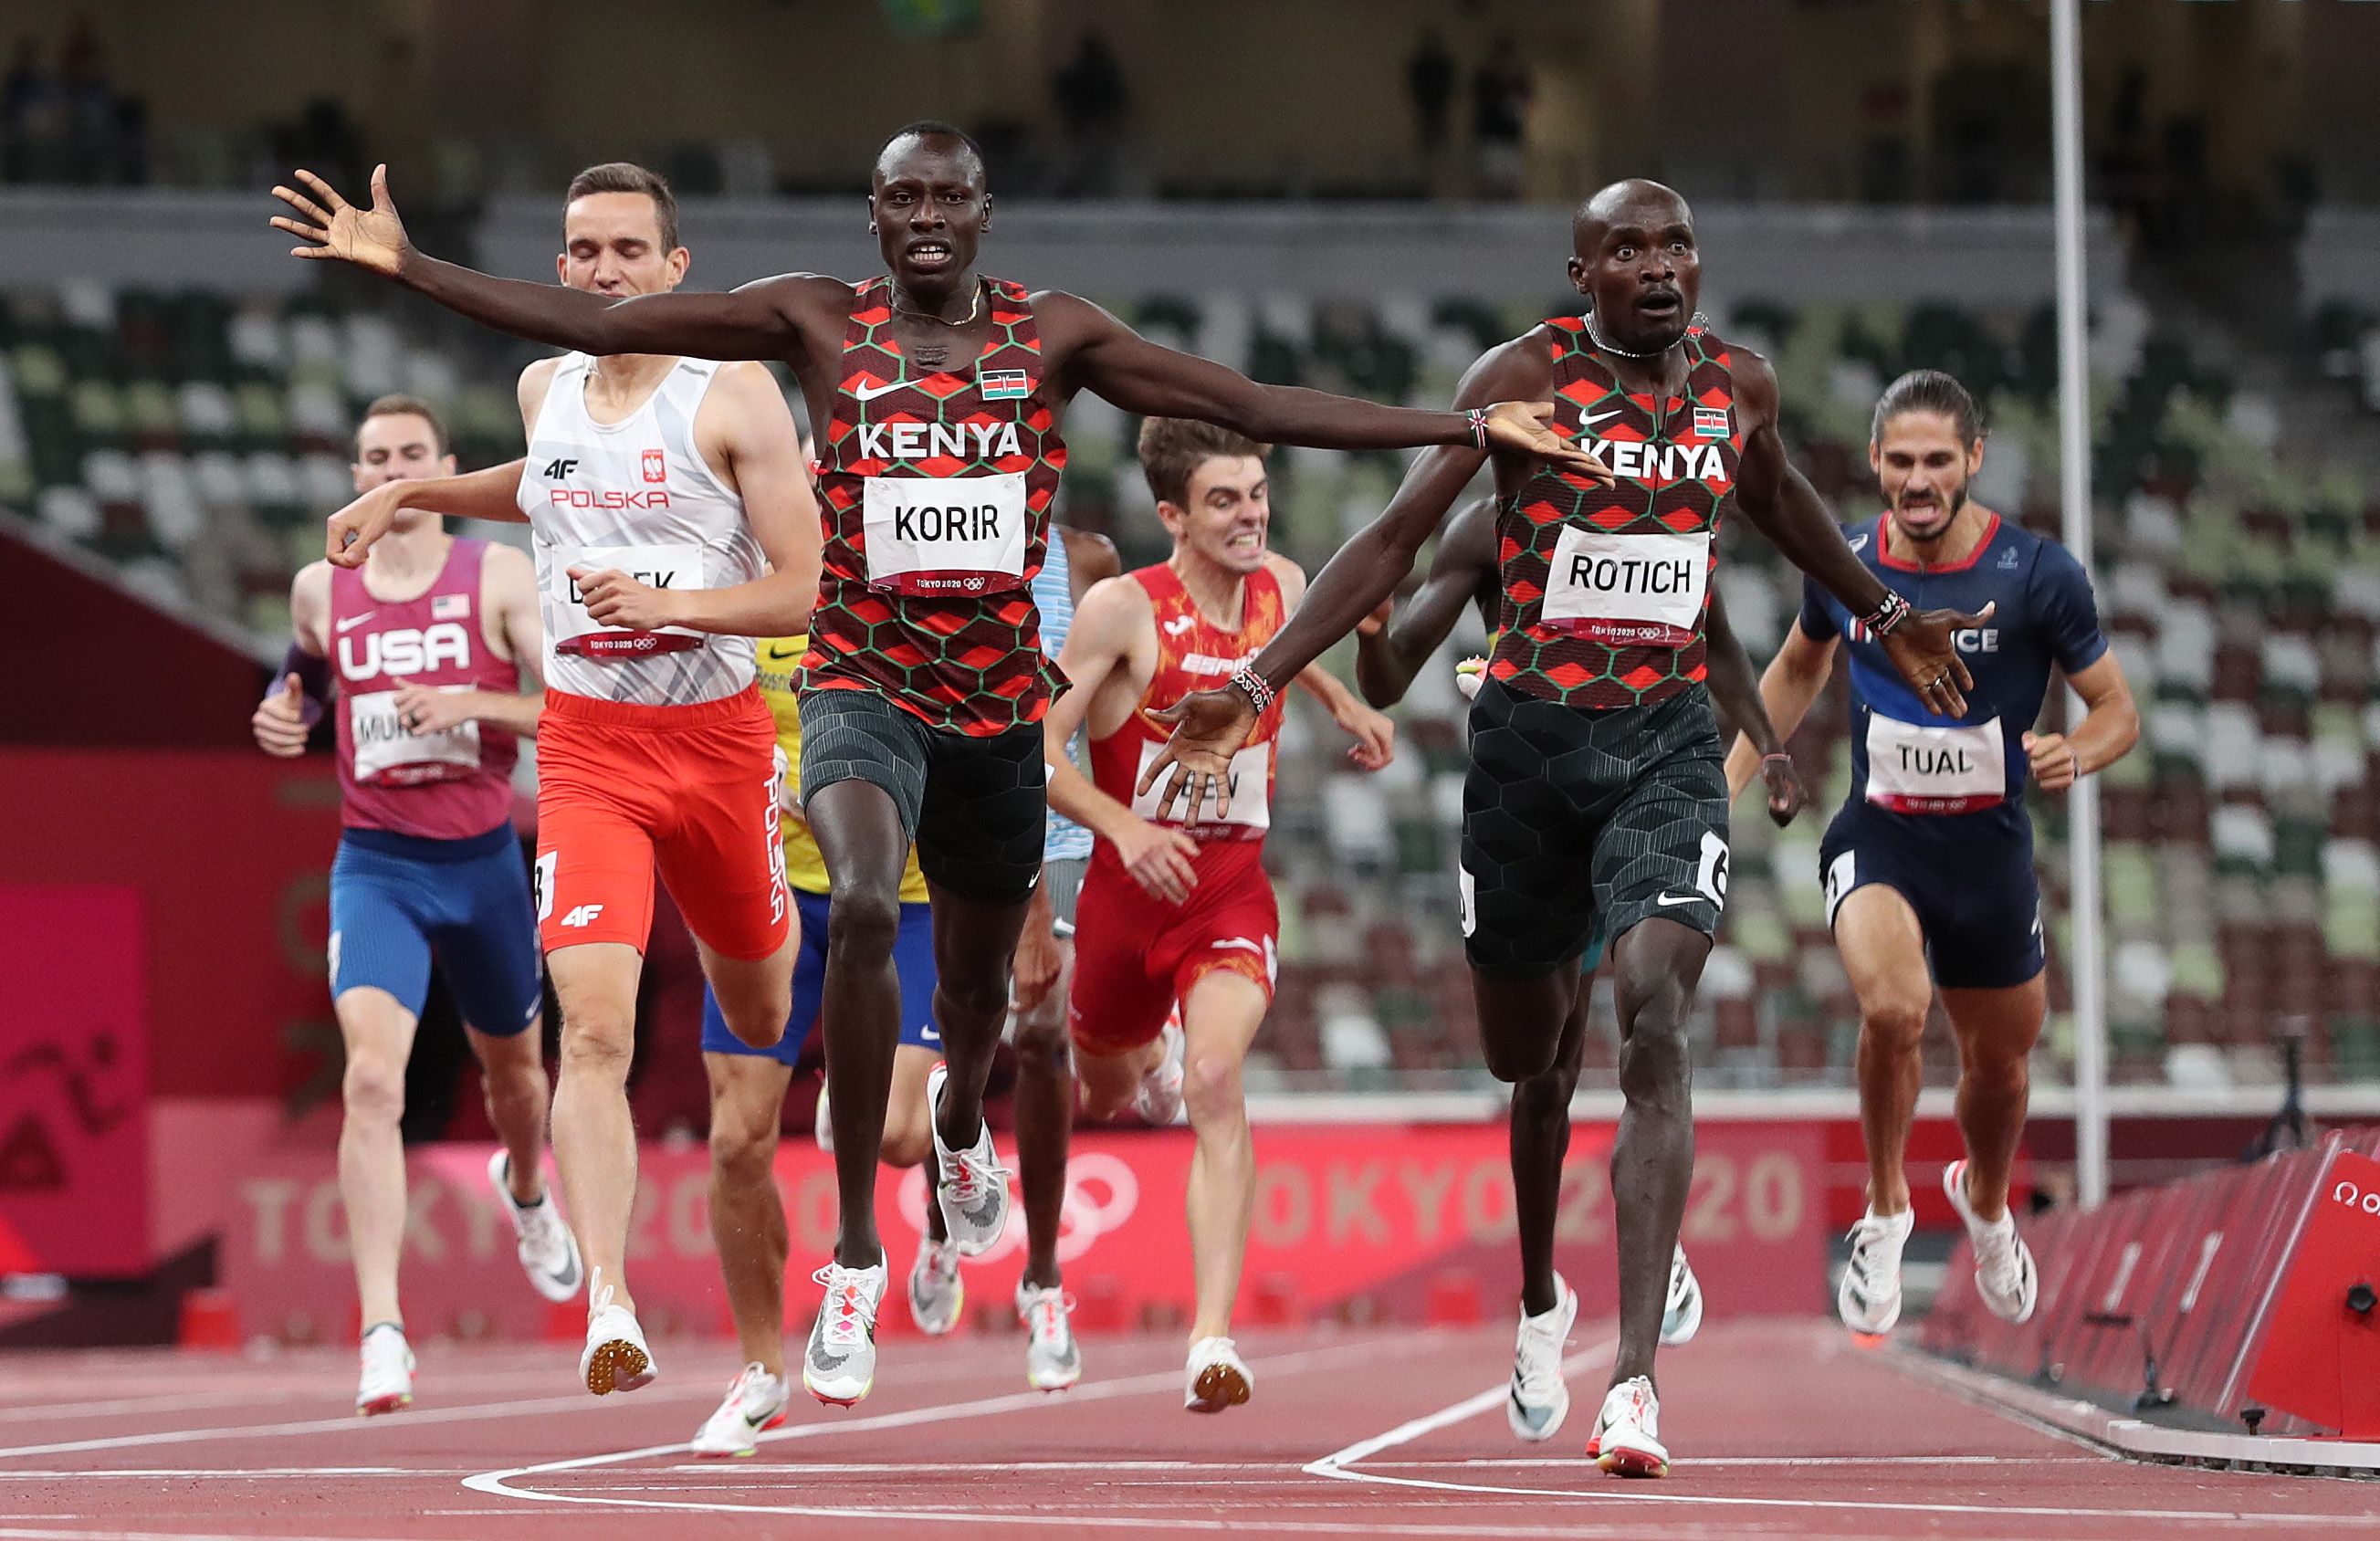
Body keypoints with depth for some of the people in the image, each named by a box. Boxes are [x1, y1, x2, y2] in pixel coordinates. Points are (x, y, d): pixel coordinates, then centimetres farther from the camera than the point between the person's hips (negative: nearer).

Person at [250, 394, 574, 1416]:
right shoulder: (320, 590, 2)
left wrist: (470, 704, -24)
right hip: (376, 869, -1)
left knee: (512, 1065, 23)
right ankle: (381, 1331, -26)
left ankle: (525, 1190, 61)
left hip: (484, 862, 1)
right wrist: (288, 712, 2)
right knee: (371, 1080, -22)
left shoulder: (498, 579, -5)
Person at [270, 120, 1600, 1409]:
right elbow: (593, 322, -6)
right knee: (865, 907, -31)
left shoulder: (1053, 334, 0)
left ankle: (962, 1126, 60)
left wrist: (1466, 427, -4)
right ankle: (857, 1257, -26)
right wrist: (407, 266, -14)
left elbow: (1252, 406, 0)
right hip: (865, 683, -3)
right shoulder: (819, 322, -4)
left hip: (1001, 696, 3)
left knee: (978, 968, 20)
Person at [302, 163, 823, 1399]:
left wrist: (666, 601, -24)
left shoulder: (733, 396, -7)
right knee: (594, 1023, -18)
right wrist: (408, 493, 25)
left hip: (718, 736, -1)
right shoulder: (546, 390, 7)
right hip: (585, 743, 1)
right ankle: (608, 1308, -26)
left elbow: (802, 593, -11)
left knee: (761, 1013, 20)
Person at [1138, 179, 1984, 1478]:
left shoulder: (1738, 383, 4)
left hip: (1668, 742, 1)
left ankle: (1635, 1373, -25)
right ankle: (1536, 1314, 36)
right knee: (1521, 1056, 9)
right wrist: (1253, 687, -16)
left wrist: (1886, 617, 40)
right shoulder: (1526, 377, -6)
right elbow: (1396, 538, -9)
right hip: (1529, 735, -1)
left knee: (1655, 1022, -19)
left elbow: (1776, 500, 27)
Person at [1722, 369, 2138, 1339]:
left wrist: (2078, 753, -27)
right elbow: (1798, 668, 16)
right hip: (1877, 842, -1)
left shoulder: (2038, 576, -13)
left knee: (1999, 1061, 18)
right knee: (1894, 1007, -31)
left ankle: (1985, 1205, 53)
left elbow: (2117, 710, -4)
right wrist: (1724, 781, 11)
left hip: (1991, 852, 1)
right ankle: (1885, 1211, -7)